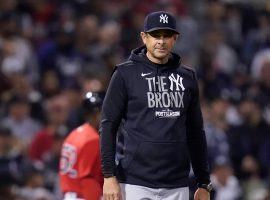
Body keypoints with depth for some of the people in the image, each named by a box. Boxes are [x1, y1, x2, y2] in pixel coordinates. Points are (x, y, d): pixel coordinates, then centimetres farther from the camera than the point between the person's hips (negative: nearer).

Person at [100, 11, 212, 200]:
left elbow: (196, 132, 18)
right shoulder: (126, 74, 0)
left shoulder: (187, 77, 13)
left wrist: (204, 184, 15)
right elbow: (108, 126, -3)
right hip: (135, 183, -4)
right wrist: (109, 177, -11)